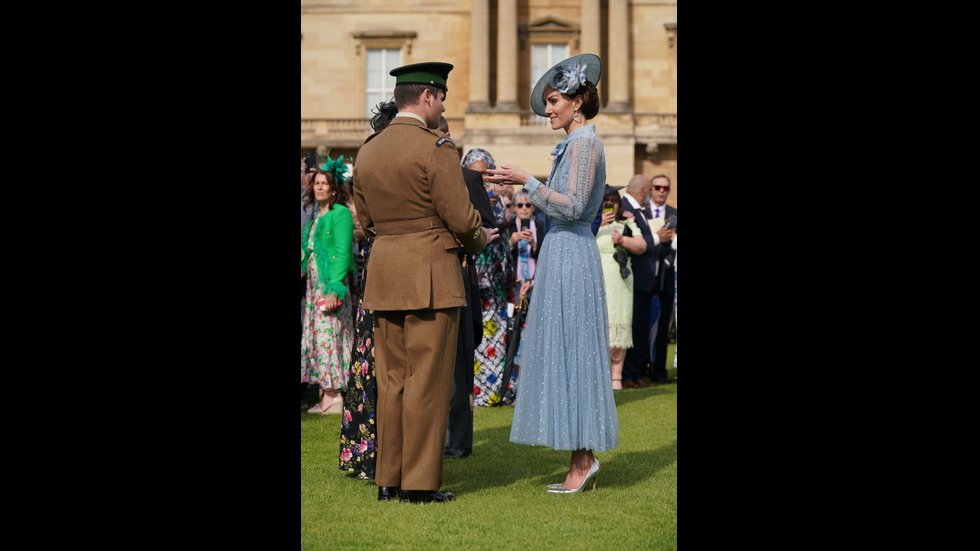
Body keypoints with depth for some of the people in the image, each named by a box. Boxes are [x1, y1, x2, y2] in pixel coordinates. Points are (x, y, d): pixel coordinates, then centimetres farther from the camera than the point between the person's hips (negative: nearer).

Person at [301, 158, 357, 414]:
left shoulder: (340, 213, -8)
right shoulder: (317, 216, 17)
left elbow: (342, 252, -15)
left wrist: (335, 287, -22)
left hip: (332, 281, -8)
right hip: (313, 282, 8)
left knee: (327, 332, -10)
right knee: (316, 333, 7)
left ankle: (334, 394, -7)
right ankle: (326, 393, 10)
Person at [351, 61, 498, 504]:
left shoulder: (368, 151, 10)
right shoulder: (435, 148, -12)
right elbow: (461, 218, -14)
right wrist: (480, 239, 6)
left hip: (383, 275, 7)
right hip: (430, 276, -7)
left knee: (391, 379, 11)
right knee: (427, 379, -1)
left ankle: (389, 479, 16)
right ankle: (419, 482, 2)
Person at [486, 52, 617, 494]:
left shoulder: (584, 143, -12)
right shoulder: (573, 144, 18)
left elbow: (574, 207, -20)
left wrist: (527, 182, -18)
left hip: (570, 257, -10)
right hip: (562, 255, 10)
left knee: (571, 353, -6)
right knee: (564, 354, 10)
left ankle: (583, 459, -1)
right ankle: (583, 458, 15)